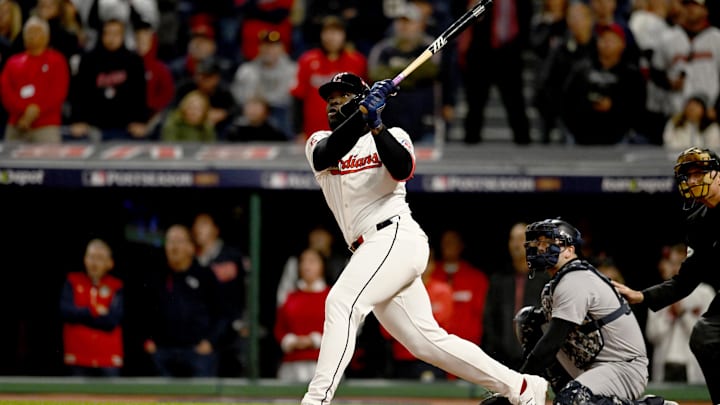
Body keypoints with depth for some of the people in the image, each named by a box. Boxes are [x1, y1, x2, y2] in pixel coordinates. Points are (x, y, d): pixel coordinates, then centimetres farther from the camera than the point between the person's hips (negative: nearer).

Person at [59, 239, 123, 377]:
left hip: (108, 360, -1)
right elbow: (66, 311, -6)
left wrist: (81, 315, -6)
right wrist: (94, 312, -6)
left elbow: (112, 321, -9)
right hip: (79, 359, 1)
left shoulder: (116, 287, 3)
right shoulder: (73, 282, 7)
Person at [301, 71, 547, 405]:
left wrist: (375, 124, -25)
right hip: (371, 252, 6)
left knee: (342, 302, -25)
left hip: (396, 236, -6)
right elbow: (327, 156, -8)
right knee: (428, 342, 4)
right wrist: (363, 114, -20)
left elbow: (401, 170, -15)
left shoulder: (392, 136, 8)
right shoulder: (319, 142, 18)